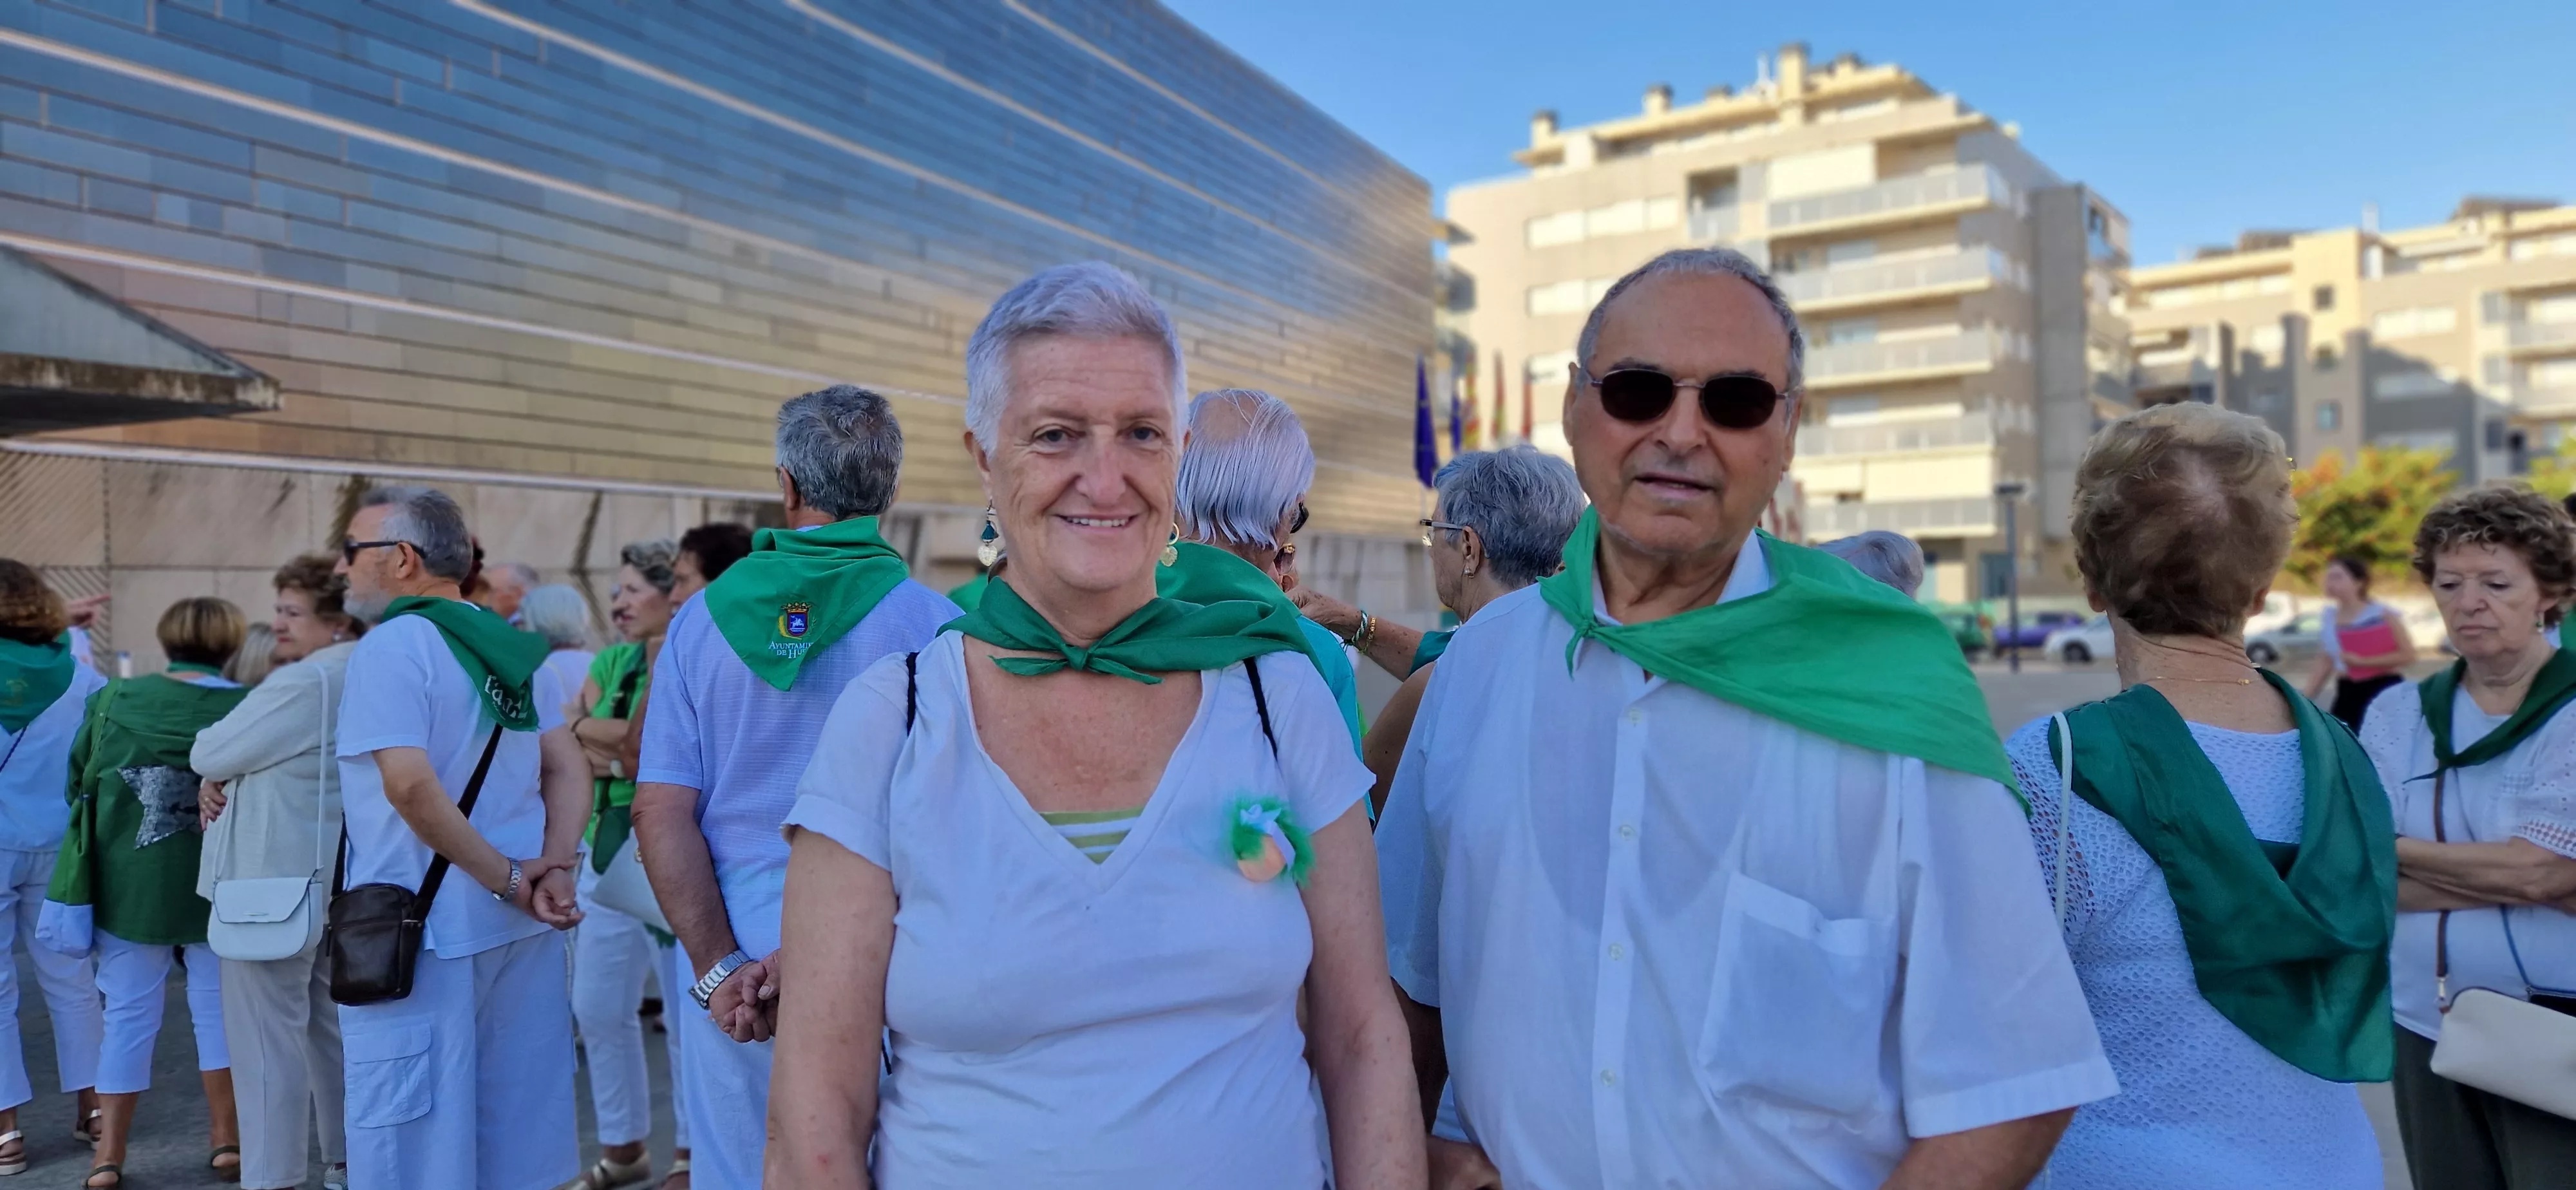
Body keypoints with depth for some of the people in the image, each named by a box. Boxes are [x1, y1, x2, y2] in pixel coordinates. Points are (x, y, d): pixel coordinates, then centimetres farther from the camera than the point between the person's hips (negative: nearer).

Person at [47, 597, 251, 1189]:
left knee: (128, 1014, 12)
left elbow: (78, 782, 9)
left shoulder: (115, 698, -2)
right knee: (218, 1008, 11)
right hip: (219, 887, -2)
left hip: (126, 884, 2)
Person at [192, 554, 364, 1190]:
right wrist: (221, 780, -1)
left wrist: (214, 772, 10)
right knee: (334, 1026, 15)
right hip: (334, 877, 10)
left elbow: (207, 752, -13)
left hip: (275, 882, -10)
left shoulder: (303, 683, -19)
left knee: (267, 1035, -2)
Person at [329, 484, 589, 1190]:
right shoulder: (512, 645, 11)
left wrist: (508, 880, -16)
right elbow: (570, 769, 7)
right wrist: (556, 868, -5)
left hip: (426, 933, -7)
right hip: (522, 928, 7)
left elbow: (411, 785, -23)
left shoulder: (391, 645, -12)